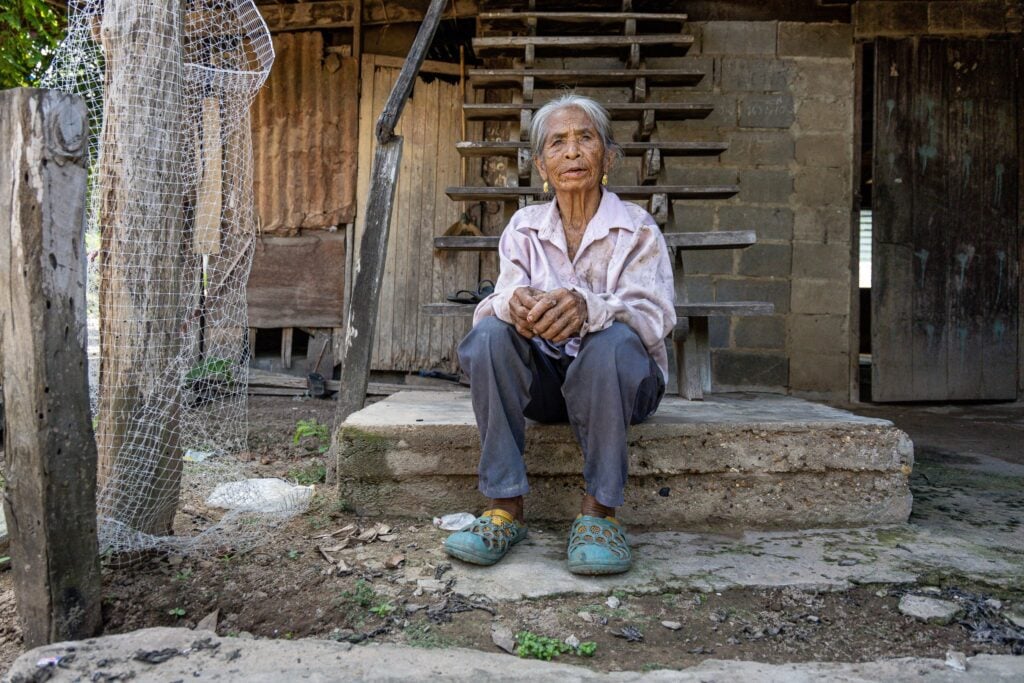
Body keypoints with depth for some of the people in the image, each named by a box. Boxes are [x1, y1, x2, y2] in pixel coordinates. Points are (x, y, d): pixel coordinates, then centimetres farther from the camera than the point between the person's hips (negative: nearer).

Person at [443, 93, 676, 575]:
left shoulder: (637, 229, -2)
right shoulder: (524, 228, 7)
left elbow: (654, 314, -17)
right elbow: (495, 301, -5)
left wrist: (586, 307, -39)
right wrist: (515, 303, -33)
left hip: (620, 380, -2)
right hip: (543, 380, 3)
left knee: (613, 339, -34)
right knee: (490, 333, -26)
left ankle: (599, 510, -24)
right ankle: (505, 507, -25)